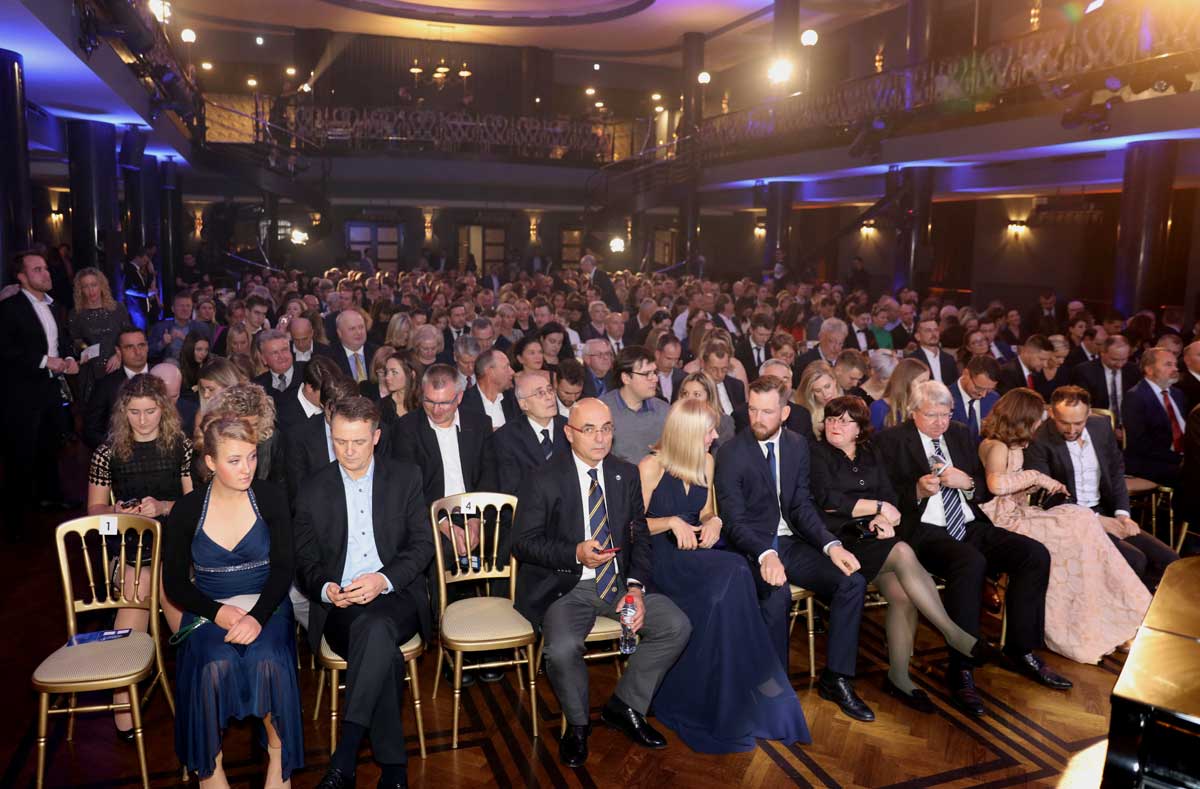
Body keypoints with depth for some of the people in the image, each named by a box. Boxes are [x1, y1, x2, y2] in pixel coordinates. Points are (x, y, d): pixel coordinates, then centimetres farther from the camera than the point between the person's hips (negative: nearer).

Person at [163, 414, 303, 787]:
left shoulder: (270, 498, -3)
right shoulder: (186, 511, -1)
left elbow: (283, 567, -5)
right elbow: (174, 583, 2)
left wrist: (258, 616, -22)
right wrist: (217, 612, -16)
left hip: (265, 606, 0)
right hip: (209, 611, 1)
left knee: (267, 661, -31)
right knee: (216, 665, -31)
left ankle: (278, 750, -6)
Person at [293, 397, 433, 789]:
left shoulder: (406, 478, 7)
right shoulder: (314, 490, 9)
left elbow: (422, 545, 2)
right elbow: (305, 562, 9)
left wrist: (383, 579, -16)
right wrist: (326, 590, -14)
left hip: (397, 598, 0)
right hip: (338, 606, 1)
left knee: (375, 628, -37)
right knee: (385, 655, -33)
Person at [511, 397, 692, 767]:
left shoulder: (627, 474, 6)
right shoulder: (544, 482, -6)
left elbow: (640, 536, 8)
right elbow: (523, 542, -7)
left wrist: (636, 585, -9)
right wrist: (576, 553, -23)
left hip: (620, 583, 4)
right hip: (566, 587, -4)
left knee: (677, 626, -15)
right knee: (562, 648, -31)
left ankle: (624, 707, 8)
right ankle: (577, 724, 3)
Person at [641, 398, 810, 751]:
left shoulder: (706, 461, 11)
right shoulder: (651, 467, -7)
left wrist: (713, 521, -3)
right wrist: (672, 522, -17)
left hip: (696, 552, 6)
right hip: (660, 557, -5)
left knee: (725, 588, -30)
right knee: (733, 572, -31)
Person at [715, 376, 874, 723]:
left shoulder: (797, 446, 7)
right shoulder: (730, 455, -10)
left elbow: (802, 506, 5)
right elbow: (734, 521, -15)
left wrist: (831, 545, -12)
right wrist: (765, 555, -34)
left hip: (789, 543, 5)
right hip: (751, 548, -5)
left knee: (853, 580, -16)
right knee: (776, 594, -35)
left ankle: (835, 678, -2)